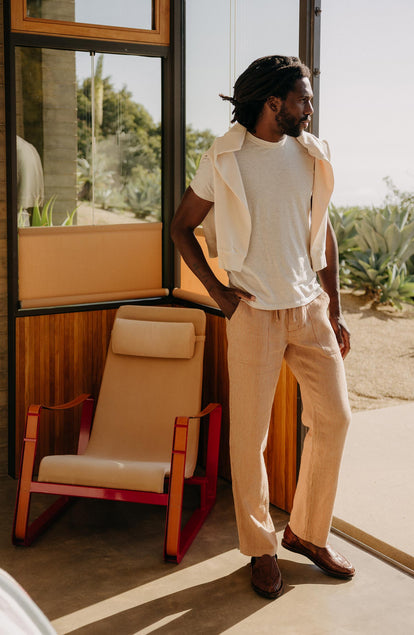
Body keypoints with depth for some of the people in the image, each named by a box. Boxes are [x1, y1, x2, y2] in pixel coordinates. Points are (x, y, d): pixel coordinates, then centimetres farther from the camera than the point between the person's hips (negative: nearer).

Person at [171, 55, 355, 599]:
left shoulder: (311, 154, 8)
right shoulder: (223, 160, -3)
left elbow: (324, 232, 12)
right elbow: (182, 227, 6)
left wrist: (335, 310, 10)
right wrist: (215, 289, -4)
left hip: (310, 306, 5)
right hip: (254, 310, -4)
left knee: (334, 417, 5)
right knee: (250, 433, 1)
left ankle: (307, 532, 24)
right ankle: (260, 548, 18)